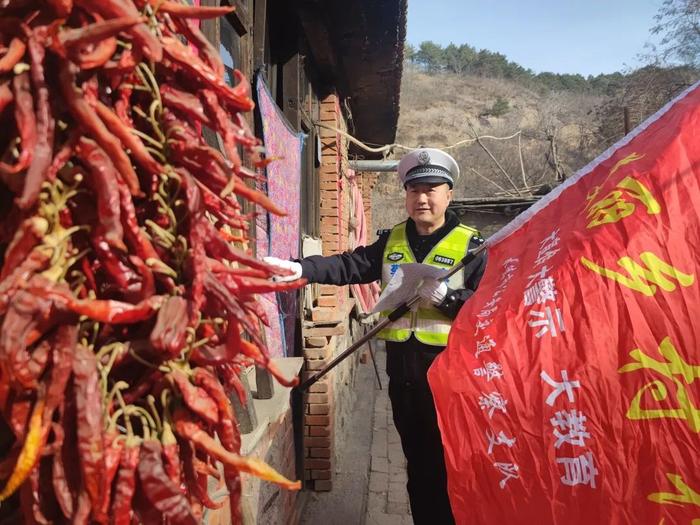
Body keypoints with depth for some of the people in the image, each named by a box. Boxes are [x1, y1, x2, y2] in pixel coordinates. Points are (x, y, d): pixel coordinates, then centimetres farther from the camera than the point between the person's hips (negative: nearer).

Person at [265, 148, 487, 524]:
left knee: (448, 462, 9)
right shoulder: (391, 241, 9)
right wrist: (301, 268, -17)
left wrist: (445, 297, -24)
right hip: (402, 366, 4)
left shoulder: (470, 245, -4)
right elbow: (350, 265, -3)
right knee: (416, 458, 18)